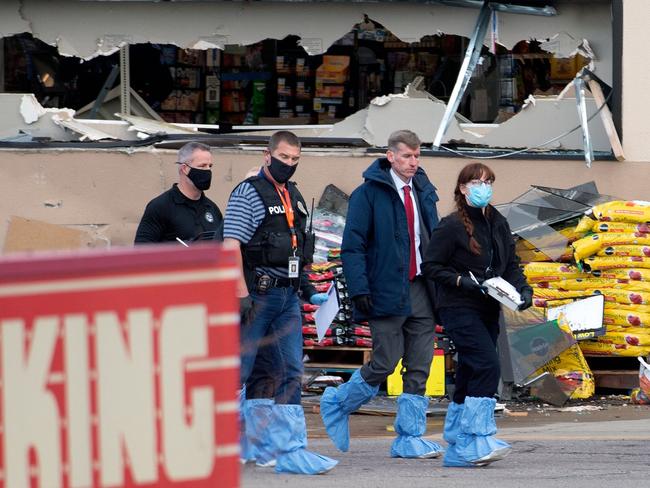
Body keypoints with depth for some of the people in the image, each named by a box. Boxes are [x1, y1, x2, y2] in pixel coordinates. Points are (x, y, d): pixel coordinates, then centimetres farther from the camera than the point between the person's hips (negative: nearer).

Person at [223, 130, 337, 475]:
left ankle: (290, 449, 0)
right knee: (238, 372, -2)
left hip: (288, 296, 7)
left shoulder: (294, 197, 16)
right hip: (257, 294, -7)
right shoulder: (248, 193, -8)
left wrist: (305, 287, 19)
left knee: (291, 373, 1)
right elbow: (231, 246, -15)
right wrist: (242, 295, -21)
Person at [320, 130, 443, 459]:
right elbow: (353, 245, -9)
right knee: (385, 363, -4)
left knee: (419, 368, 3)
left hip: (421, 290, 6)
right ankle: (337, 404, 20)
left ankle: (409, 439, 8)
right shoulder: (369, 193, -6)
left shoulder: (423, 191, 12)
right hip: (386, 292, -6)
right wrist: (359, 289, -16)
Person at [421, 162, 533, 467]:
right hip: (459, 308, -7)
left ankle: (458, 450, 13)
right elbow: (430, 266, -7)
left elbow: (511, 265, 18)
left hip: (487, 310, 7)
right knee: (487, 365, -20)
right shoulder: (452, 226, -9)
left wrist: (522, 289, 0)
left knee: (469, 375, 9)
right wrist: (461, 281, -19)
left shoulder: (498, 224, 12)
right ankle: (478, 440, -21)